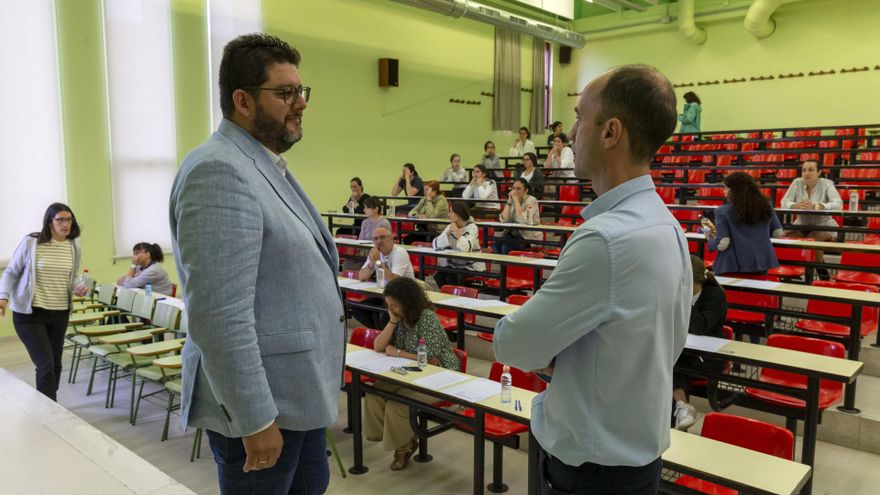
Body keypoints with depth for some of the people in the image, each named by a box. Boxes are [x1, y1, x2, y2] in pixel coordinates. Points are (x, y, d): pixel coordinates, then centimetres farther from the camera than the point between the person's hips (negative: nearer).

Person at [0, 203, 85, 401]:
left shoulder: (74, 247, 2)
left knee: (55, 364, 14)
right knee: (46, 364, -11)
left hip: (60, 314, 5)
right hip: (29, 313, -5)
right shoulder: (30, 243, -10)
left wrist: (77, 288, -6)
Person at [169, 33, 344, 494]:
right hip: (261, 403, -9)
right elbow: (220, 318, -25)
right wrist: (255, 420, -20)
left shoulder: (269, 166, 12)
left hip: (299, 392, 9)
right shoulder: (219, 172, -20)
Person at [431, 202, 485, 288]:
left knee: (452, 278, -27)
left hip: (473, 267, -6)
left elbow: (466, 248, -33)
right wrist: (448, 232, -17)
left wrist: (456, 231, -24)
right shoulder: (450, 226, 3)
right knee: (438, 276, -16)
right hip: (455, 265, 6)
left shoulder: (472, 227, -14)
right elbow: (436, 245, -6)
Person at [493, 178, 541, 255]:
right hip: (513, 233, 5)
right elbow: (503, 220, -7)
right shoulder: (512, 200, 6)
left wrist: (516, 199, -22)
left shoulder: (531, 201, -11)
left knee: (505, 247, -27)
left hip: (529, 237, -5)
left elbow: (522, 220, -27)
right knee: (495, 245, -21)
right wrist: (509, 201, -11)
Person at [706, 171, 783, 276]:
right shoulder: (765, 207, 6)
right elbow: (778, 233, 12)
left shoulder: (723, 211, -10)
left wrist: (711, 239, 5)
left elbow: (722, 244, -15)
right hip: (762, 263, 5)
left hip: (734, 267, -5)